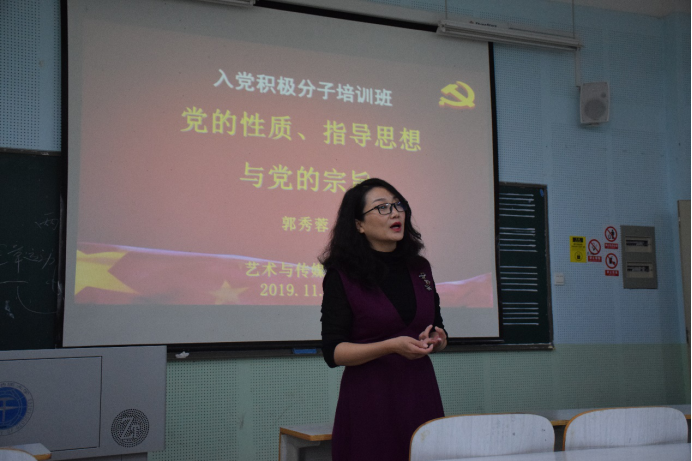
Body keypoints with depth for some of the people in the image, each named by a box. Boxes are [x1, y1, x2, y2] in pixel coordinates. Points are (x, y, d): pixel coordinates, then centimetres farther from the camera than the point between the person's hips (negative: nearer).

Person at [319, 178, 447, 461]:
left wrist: (435, 340, -5)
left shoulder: (419, 268, 9)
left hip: (420, 394, 4)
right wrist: (392, 346, -22)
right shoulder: (341, 276, -6)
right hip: (369, 399, -4)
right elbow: (333, 352, -10)